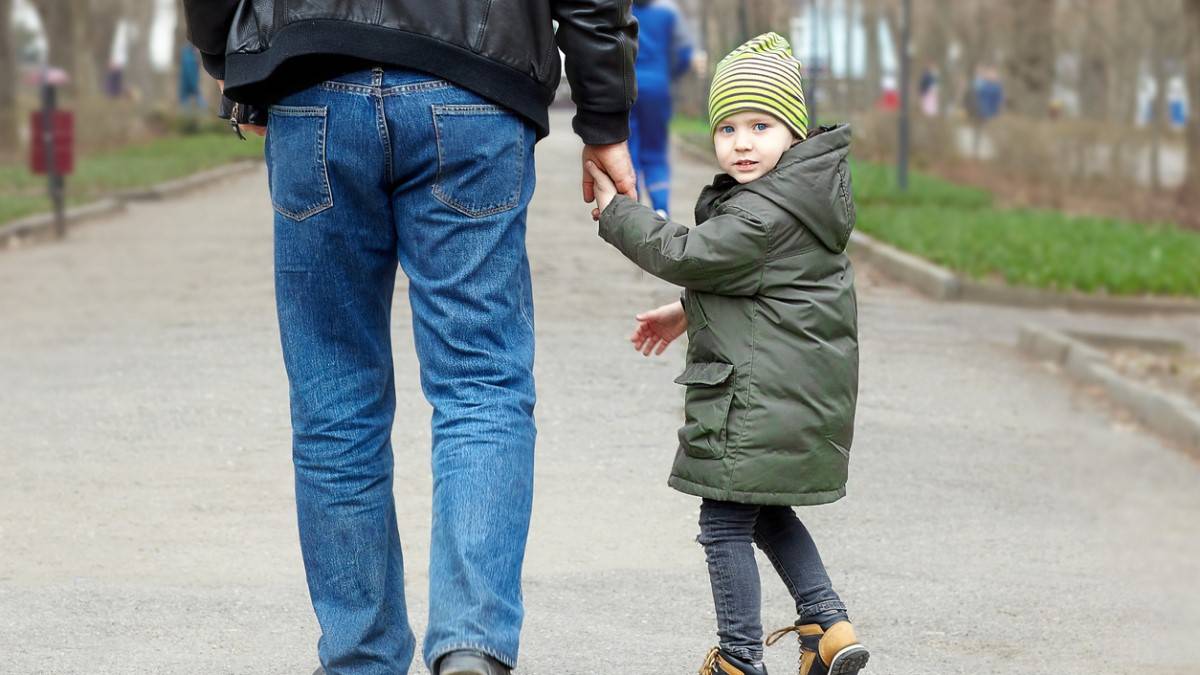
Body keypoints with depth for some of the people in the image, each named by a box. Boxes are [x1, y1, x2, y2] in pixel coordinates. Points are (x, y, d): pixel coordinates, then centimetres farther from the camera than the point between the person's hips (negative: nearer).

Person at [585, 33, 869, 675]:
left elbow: (688, 255, -18)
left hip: (760, 399, -11)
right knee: (768, 513, 23)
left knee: (726, 521, -1)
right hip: (802, 394, 11)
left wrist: (615, 211, -8)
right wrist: (687, 311, 32)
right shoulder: (797, 196, 13)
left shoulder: (767, 213, -20)